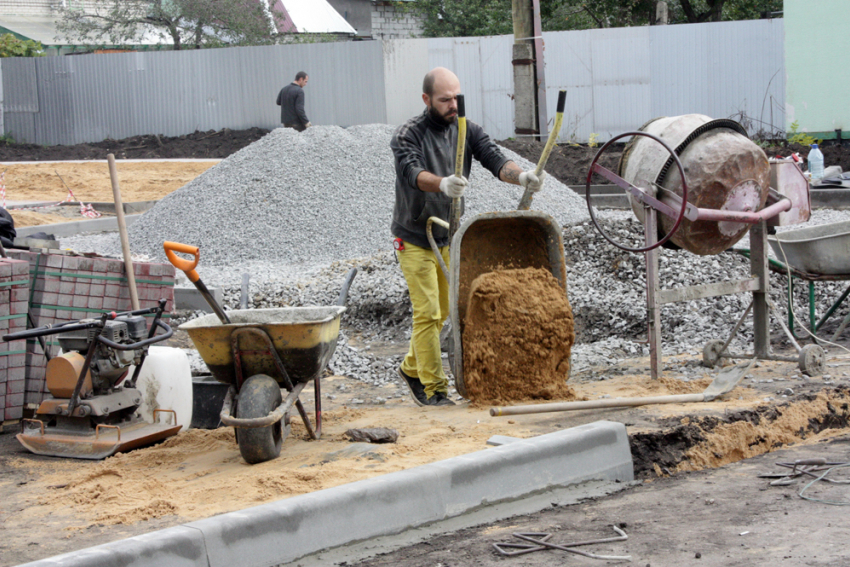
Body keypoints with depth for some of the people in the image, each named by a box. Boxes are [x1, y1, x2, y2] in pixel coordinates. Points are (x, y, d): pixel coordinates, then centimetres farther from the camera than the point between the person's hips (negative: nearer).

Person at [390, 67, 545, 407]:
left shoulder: (466, 130, -2)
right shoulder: (408, 135, -17)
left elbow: (494, 159, -15)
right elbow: (413, 172, -35)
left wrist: (521, 176, -38)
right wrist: (442, 184, -57)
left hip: (449, 237, 6)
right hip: (414, 238, -6)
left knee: (441, 312, 15)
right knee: (427, 313, -9)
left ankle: (412, 368, 36)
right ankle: (433, 388, -1)